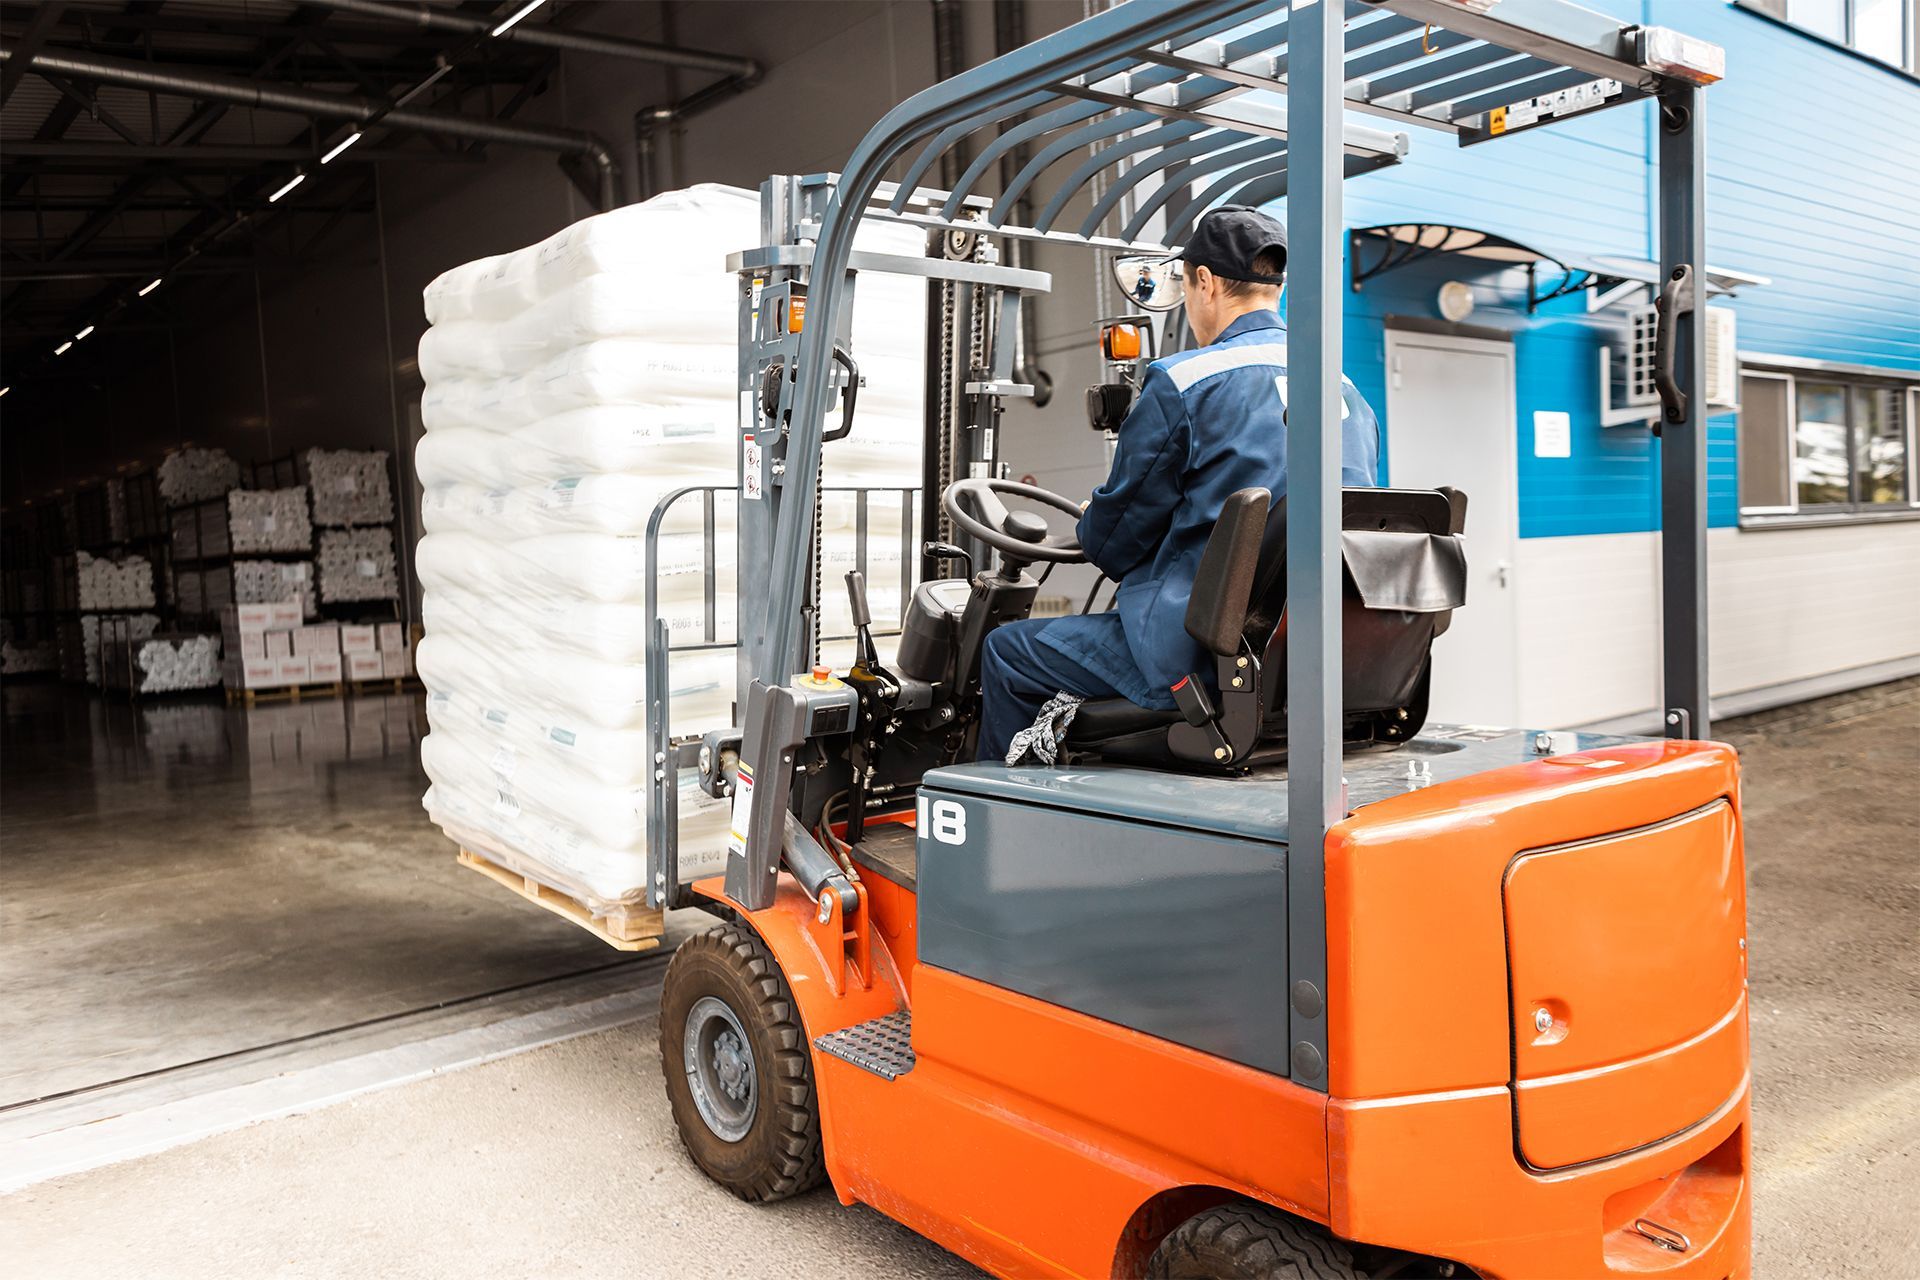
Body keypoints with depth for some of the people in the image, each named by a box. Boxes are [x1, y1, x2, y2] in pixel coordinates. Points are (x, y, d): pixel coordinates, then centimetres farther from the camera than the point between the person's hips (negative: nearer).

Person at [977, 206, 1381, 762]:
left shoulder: (1182, 383, -12)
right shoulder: (1347, 392, 10)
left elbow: (1114, 540, -6)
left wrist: (1092, 528, 19)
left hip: (1205, 655, -8)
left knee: (1007, 651, 10)